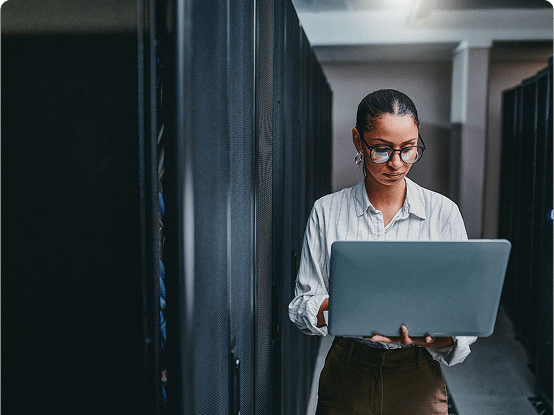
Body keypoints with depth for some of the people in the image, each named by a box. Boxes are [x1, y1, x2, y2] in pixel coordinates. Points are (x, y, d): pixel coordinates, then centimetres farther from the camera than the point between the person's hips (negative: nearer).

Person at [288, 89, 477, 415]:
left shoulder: (443, 212, -5)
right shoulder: (327, 211, -3)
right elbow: (304, 303, -4)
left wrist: (443, 338, -27)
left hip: (418, 379, 0)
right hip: (348, 375, 0)